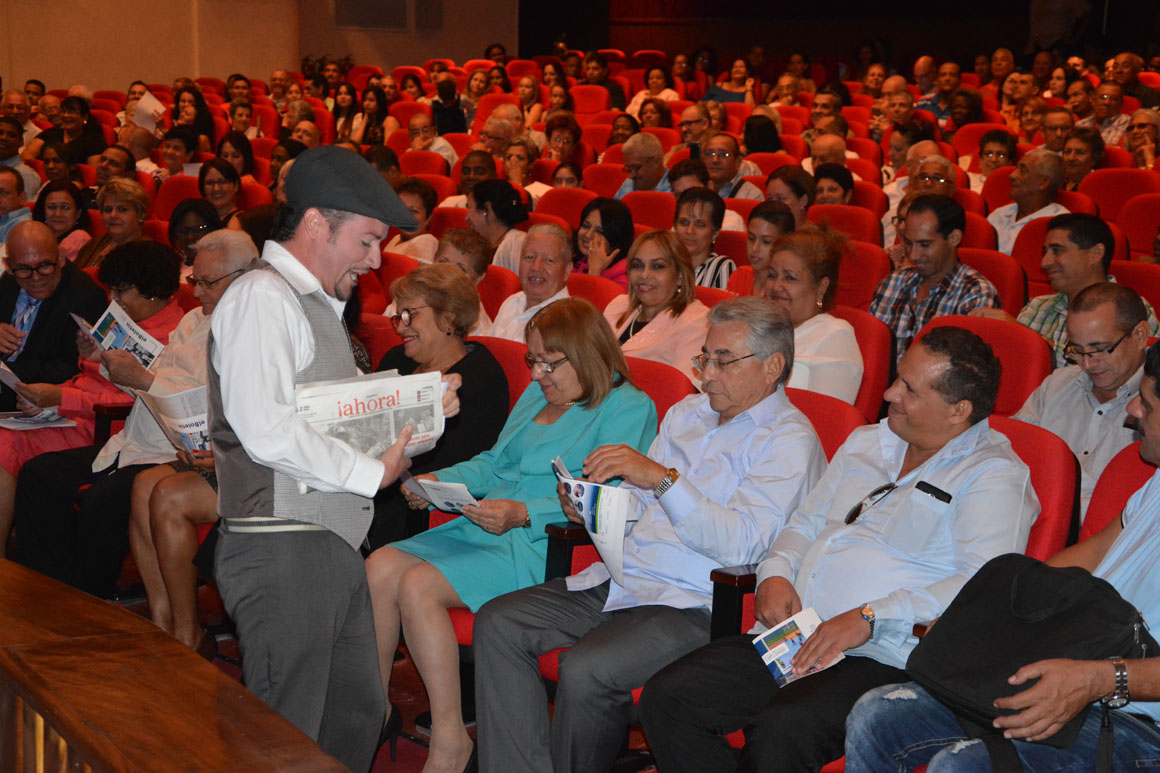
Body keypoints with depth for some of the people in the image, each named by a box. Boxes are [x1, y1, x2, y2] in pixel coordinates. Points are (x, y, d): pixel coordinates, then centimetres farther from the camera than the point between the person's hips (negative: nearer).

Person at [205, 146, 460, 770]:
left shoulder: (317, 302, 20)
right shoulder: (261, 297, -12)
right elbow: (267, 432, -23)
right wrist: (371, 473, -13)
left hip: (334, 544, 10)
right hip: (282, 550, -10)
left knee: (358, 713, 15)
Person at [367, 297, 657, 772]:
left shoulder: (628, 408, -5)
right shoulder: (537, 395, 22)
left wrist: (523, 514, -26)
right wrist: (439, 480, 7)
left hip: (543, 546, -8)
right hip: (481, 531, 9)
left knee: (418, 586, -26)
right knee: (380, 567, -12)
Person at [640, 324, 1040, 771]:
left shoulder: (994, 474, -2)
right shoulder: (865, 443, 23)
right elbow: (807, 522, 28)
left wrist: (870, 618, -22)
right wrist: (775, 573, 5)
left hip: (881, 660, -7)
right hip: (791, 634, 7)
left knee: (781, 731, -35)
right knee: (666, 698, -14)